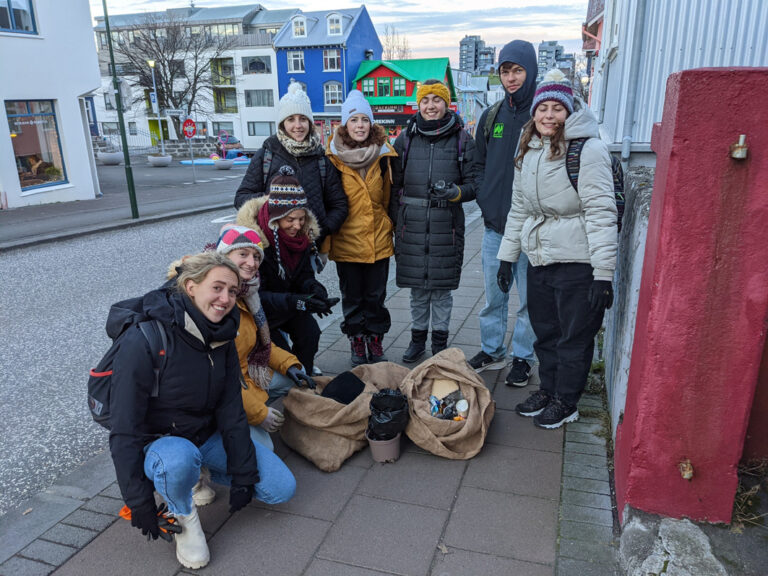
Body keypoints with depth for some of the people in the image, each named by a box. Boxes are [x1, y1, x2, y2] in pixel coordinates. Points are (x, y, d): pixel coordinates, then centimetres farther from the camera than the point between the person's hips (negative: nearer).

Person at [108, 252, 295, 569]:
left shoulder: (222, 337, -6)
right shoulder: (144, 339, -26)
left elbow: (231, 411, -3)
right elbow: (124, 429, -21)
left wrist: (242, 474, -4)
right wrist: (139, 502, -19)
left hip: (209, 434, 5)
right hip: (157, 441, -5)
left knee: (282, 489, -3)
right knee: (179, 459, -41)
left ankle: (202, 473, 17)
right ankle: (184, 516, -7)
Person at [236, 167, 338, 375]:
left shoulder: (302, 234, -10)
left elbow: (304, 275, -2)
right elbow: (254, 295, -31)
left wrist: (315, 289, -27)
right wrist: (296, 302, -43)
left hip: (287, 303, 5)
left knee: (310, 330, -17)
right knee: (280, 351, -20)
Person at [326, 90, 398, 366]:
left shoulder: (383, 154, 3)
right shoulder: (333, 157, -5)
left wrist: (392, 228, 13)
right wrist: (325, 236, 0)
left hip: (379, 239, 2)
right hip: (346, 240, -2)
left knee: (376, 296, 10)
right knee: (352, 296, 10)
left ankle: (375, 342, 25)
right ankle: (357, 343, 25)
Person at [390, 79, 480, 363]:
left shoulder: (462, 139, 3)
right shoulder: (405, 138, 8)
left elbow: (475, 183, 2)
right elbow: (394, 185, 11)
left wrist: (455, 192, -19)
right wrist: (395, 224, 7)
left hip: (446, 224, -2)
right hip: (412, 223, 2)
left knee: (442, 285, 5)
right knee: (417, 285, 10)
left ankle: (440, 341, 21)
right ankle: (418, 337, 26)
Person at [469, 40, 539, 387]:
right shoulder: (491, 117, 10)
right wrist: (485, 199, 7)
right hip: (494, 225, 5)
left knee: (529, 298, 7)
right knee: (493, 295, 15)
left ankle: (523, 357, 23)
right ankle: (491, 351, 30)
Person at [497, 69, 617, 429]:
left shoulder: (588, 149, -12)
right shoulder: (527, 152, 12)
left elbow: (601, 212, -16)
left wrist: (603, 273, -20)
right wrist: (507, 256, 15)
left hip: (577, 262, -7)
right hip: (539, 259, 7)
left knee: (574, 337, 7)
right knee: (545, 332, 18)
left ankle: (565, 402, 24)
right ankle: (548, 390, 36)